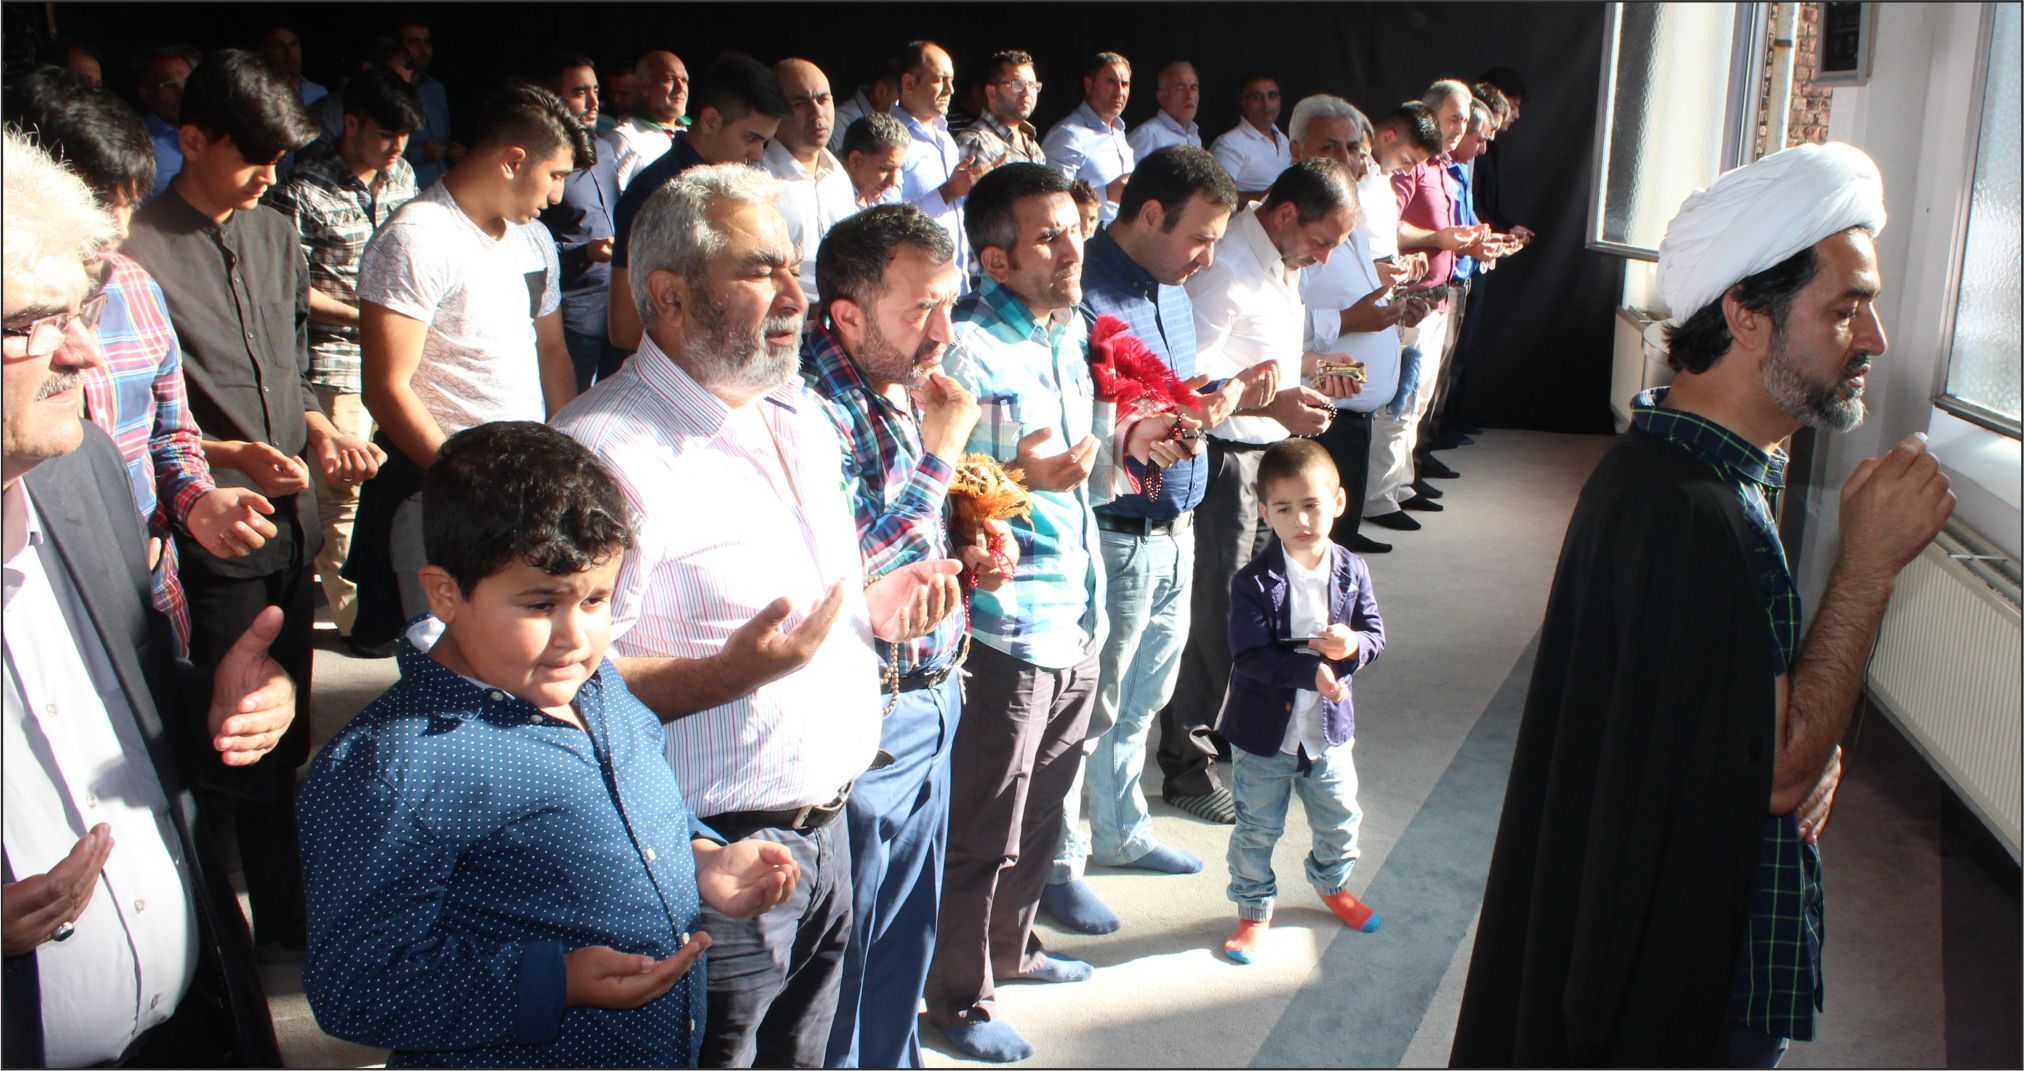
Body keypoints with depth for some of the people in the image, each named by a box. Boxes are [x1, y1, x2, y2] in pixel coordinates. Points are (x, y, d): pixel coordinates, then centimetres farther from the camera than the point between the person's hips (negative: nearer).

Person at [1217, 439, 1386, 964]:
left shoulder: (1352, 572, -5)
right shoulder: (1254, 582, -18)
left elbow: (1375, 634, -1)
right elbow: (1251, 657, -23)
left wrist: (1353, 644, -24)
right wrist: (1312, 670, -31)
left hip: (1330, 727, 4)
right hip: (1264, 730, -4)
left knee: (1339, 821, 21)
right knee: (1258, 828, 10)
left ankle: (1332, 885, 49)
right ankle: (1254, 910, 30)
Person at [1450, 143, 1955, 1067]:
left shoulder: (1671, 465, 3)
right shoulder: (1691, 515, -30)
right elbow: (1779, 774, -23)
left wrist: (1815, 749, -8)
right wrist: (1870, 565, -23)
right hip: (1687, 969, -9)